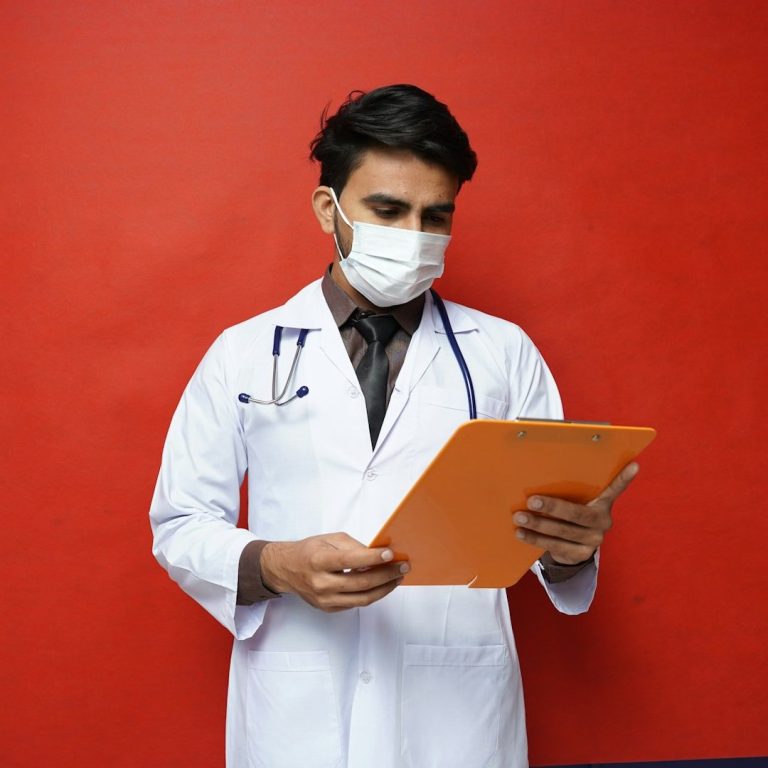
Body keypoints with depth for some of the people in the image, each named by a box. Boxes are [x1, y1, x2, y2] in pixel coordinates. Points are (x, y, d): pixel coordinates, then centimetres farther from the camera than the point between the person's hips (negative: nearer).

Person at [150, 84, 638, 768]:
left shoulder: (505, 353, 4)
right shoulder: (243, 355, 3)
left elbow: (554, 520, 5)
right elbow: (181, 525, 2)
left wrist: (572, 542, -19)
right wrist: (275, 566, -17)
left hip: (462, 710, 1)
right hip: (296, 713, 0)